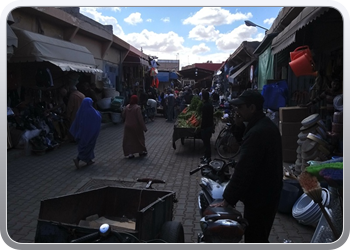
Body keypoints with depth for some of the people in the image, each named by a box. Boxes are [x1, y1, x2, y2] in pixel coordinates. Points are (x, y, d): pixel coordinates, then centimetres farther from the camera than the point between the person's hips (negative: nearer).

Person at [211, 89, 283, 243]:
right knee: (259, 238, 24)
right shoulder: (267, 125, 6)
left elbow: (243, 169, -29)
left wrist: (227, 200, -24)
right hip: (268, 193, 10)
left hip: (259, 197, -10)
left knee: (254, 240, 4)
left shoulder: (257, 132, -28)